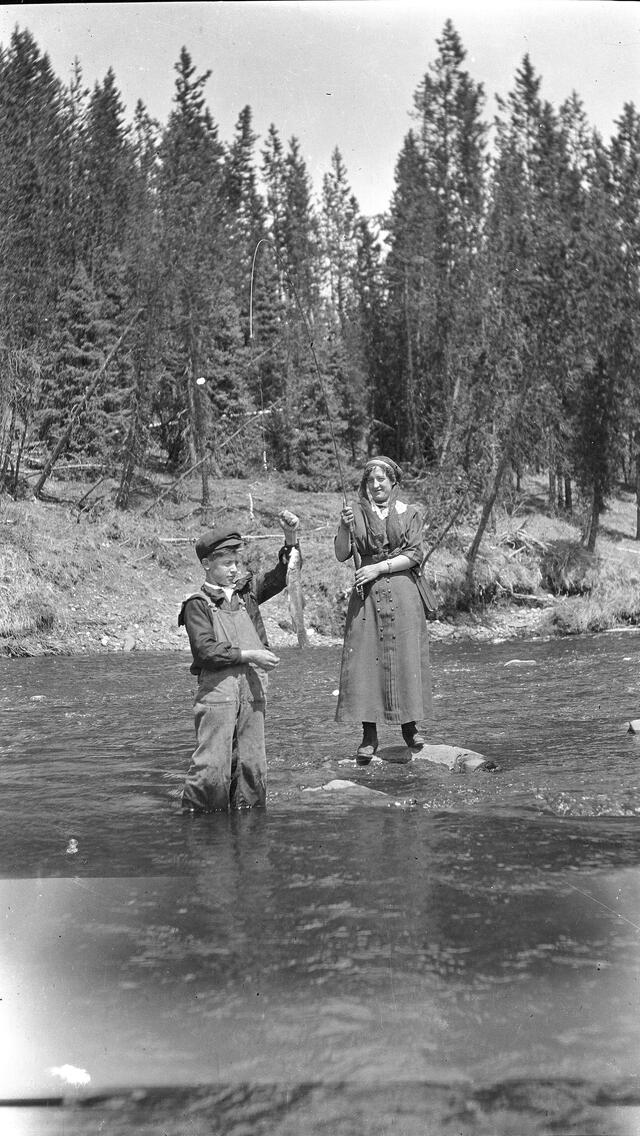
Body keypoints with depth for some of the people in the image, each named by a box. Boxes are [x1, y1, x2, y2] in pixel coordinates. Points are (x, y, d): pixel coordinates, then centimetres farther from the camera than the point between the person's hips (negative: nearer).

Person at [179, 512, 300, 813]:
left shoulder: (246, 590, 16)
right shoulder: (197, 604, -1)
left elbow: (278, 577, 10)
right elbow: (206, 649, -10)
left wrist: (290, 539, -4)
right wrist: (248, 654, -14)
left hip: (253, 686, 5)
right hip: (217, 688, -5)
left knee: (251, 762, 8)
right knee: (212, 764, -8)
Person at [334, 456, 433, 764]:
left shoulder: (409, 513, 7)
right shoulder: (356, 512, 9)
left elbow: (414, 555, -2)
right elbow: (341, 554, 2)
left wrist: (379, 567, -11)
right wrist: (345, 525, -14)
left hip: (402, 594, 0)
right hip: (366, 596, 0)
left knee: (405, 657, -1)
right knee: (365, 659, -5)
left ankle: (409, 725, 13)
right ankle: (369, 735, -2)